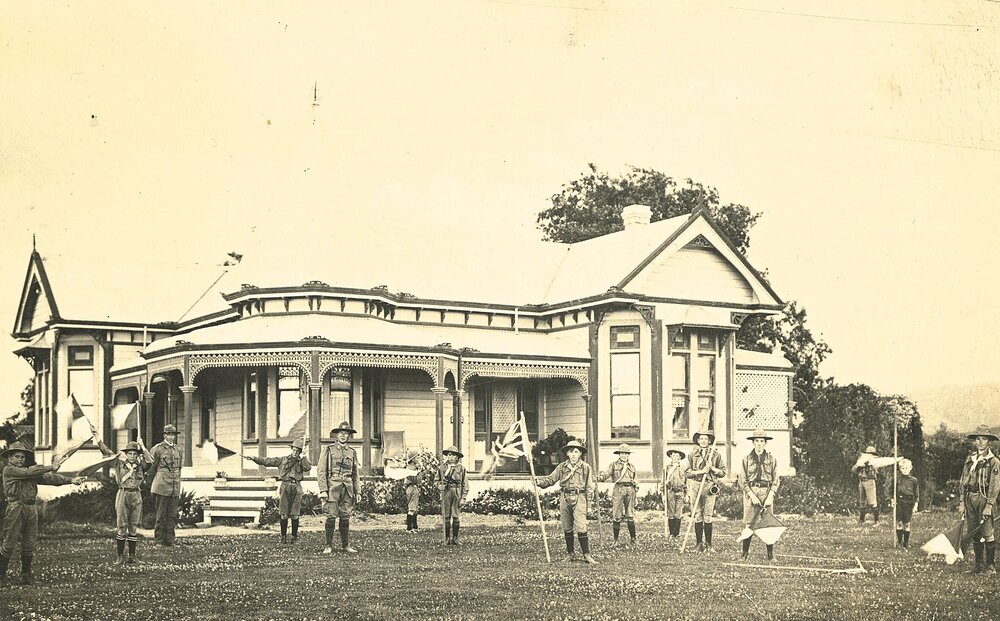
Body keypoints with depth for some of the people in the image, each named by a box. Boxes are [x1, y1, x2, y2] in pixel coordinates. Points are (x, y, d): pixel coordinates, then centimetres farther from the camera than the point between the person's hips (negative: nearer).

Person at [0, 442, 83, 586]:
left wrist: (70, 480, 2)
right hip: (15, 508, -6)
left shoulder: (30, 470, 18)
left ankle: (26, 574, 18)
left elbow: (48, 478, 11)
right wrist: (50, 468, -6)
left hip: (31, 509, 6)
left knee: (29, 544, 9)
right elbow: (29, 472, -13)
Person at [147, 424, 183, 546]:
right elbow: (151, 467, 3)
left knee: (172, 516, 6)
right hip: (162, 488, -5)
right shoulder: (158, 449, -4)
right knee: (161, 516, -1)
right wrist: (154, 482, 10)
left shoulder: (178, 450, 12)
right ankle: (158, 540, 4)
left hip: (175, 488, 5)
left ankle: (170, 540, 11)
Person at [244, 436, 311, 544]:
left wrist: (303, 457, -9)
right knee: (283, 515, -1)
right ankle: (283, 536, 10)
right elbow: (267, 461, 6)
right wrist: (254, 458, -2)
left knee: (295, 515, 0)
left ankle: (294, 536, 12)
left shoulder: (301, 461, 10)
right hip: (285, 487, 0)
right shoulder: (283, 460, 11)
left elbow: (308, 468, -11)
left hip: (296, 488, 0)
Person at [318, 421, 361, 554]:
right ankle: (329, 546, 1)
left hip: (347, 488, 3)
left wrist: (358, 492, 10)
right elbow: (321, 471, -1)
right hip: (332, 487, -3)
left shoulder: (352, 452, 14)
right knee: (331, 517, -5)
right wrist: (323, 490, -10)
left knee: (346, 517, 4)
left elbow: (355, 474, 18)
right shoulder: (328, 449, 3)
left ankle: (346, 545, 10)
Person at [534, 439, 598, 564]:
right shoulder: (562, 467, 7)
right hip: (565, 498, 3)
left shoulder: (585, 467, 2)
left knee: (581, 527, -12)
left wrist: (591, 489, -10)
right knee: (567, 528, 9)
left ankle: (587, 555, -9)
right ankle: (570, 554, 20)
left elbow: (590, 485, 7)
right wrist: (539, 481, -7)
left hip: (579, 498, -3)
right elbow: (551, 479, 7)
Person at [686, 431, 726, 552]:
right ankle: (699, 544, 6)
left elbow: (723, 472, 10)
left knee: (708, 517, -4)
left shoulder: (716, 454, 9)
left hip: (710, 486, -1)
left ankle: (708, 544, 2)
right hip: (695, 486, 1)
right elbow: (686, 473, 5)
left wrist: (712, 468, -7)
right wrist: (701, 471, -9)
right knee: (697, 516, 1)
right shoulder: (692, 454, 10)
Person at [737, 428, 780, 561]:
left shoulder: (771, 459, 7)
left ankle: (771, 554, 4)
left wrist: (770, 496, -5)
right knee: (748, 523, -4)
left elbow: (775, 480, 7)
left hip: (767, 492, 1)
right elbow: (742, 480, 1)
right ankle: (745, 553, 4)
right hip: (750, 491, -1)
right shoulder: (747, 459, 4)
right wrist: (752, 496, -8)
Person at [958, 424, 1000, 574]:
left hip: (984, 498, -5)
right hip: (970, 499, 5)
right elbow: (962, 482, 15)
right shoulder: (969, 461, 14)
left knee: (987, 533, -8)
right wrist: (962, 502, 8)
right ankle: (979, 564, 15)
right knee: (974, 534, 7)